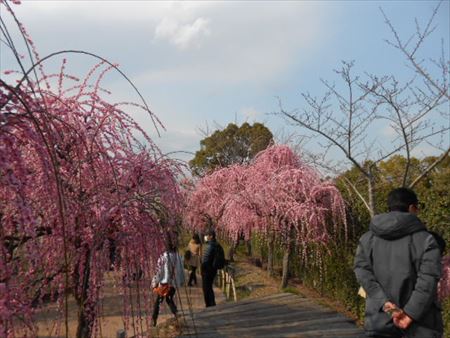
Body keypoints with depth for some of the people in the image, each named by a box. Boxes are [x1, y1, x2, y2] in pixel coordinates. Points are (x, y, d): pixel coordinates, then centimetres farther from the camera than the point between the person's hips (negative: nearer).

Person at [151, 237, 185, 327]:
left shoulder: (163, 257, -16)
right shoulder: (178, 256, -4)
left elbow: (159, 271, -13)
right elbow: (181, 269, 3)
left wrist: (154, 282, -3)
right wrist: (181, 281, 14)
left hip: (164, 283, -3)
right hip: (174, 283, 3)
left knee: (158, 301, 11)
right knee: (169, 299, 24)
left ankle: (154, 320, 13)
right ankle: (176, 313, 11)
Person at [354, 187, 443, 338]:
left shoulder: (368, 238, 6)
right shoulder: (424, 239, -6)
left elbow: (362, 272, -5)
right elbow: (428, 280, -15)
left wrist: (385, 303, -12)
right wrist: (410, 314, -15)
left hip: (380, 318, 3)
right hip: (419, 321, -3)